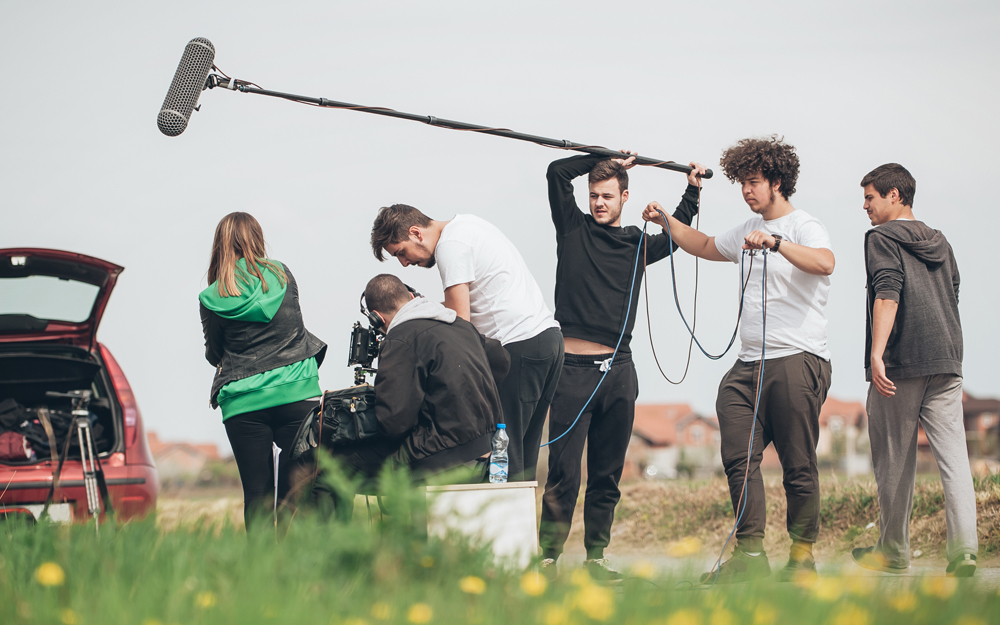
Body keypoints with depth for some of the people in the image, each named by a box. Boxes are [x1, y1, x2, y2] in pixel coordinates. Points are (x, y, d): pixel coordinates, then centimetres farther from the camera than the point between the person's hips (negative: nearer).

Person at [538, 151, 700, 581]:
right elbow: (557, 172, 0)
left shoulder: (637, 244, 15)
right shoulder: (573, 229, 8)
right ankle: (548, 557, -4)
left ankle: (596, 557, 13)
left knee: (607, 473, 7)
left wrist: (692, 191, 23)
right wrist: (605, 159, 8)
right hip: (573, 367, -3)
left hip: (619, 371, 3)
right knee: (564, 471, -8)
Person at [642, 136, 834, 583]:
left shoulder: (805, 228, -4)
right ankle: (750, 553, 1)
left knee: (798, 465, -4)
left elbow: (824, 262, -27)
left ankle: (802, 554, 6)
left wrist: (775, 242, -38)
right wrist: (667, 221, 28)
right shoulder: (749, 230, 22)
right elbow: (705, 247, 40)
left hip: (798, 361, -8)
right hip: (748, 364, 8)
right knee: (738, 458, -2)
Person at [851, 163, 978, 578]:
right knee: (953, 457, -4)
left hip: (899, 365, -5)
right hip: (946, 363, 5)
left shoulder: (882, 238, -1)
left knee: (894, 462, 6)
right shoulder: (941, 243, 20)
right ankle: (963, 551, -16)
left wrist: (877, 353, -25)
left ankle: (893, 552, 15)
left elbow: (888, 293, -16)